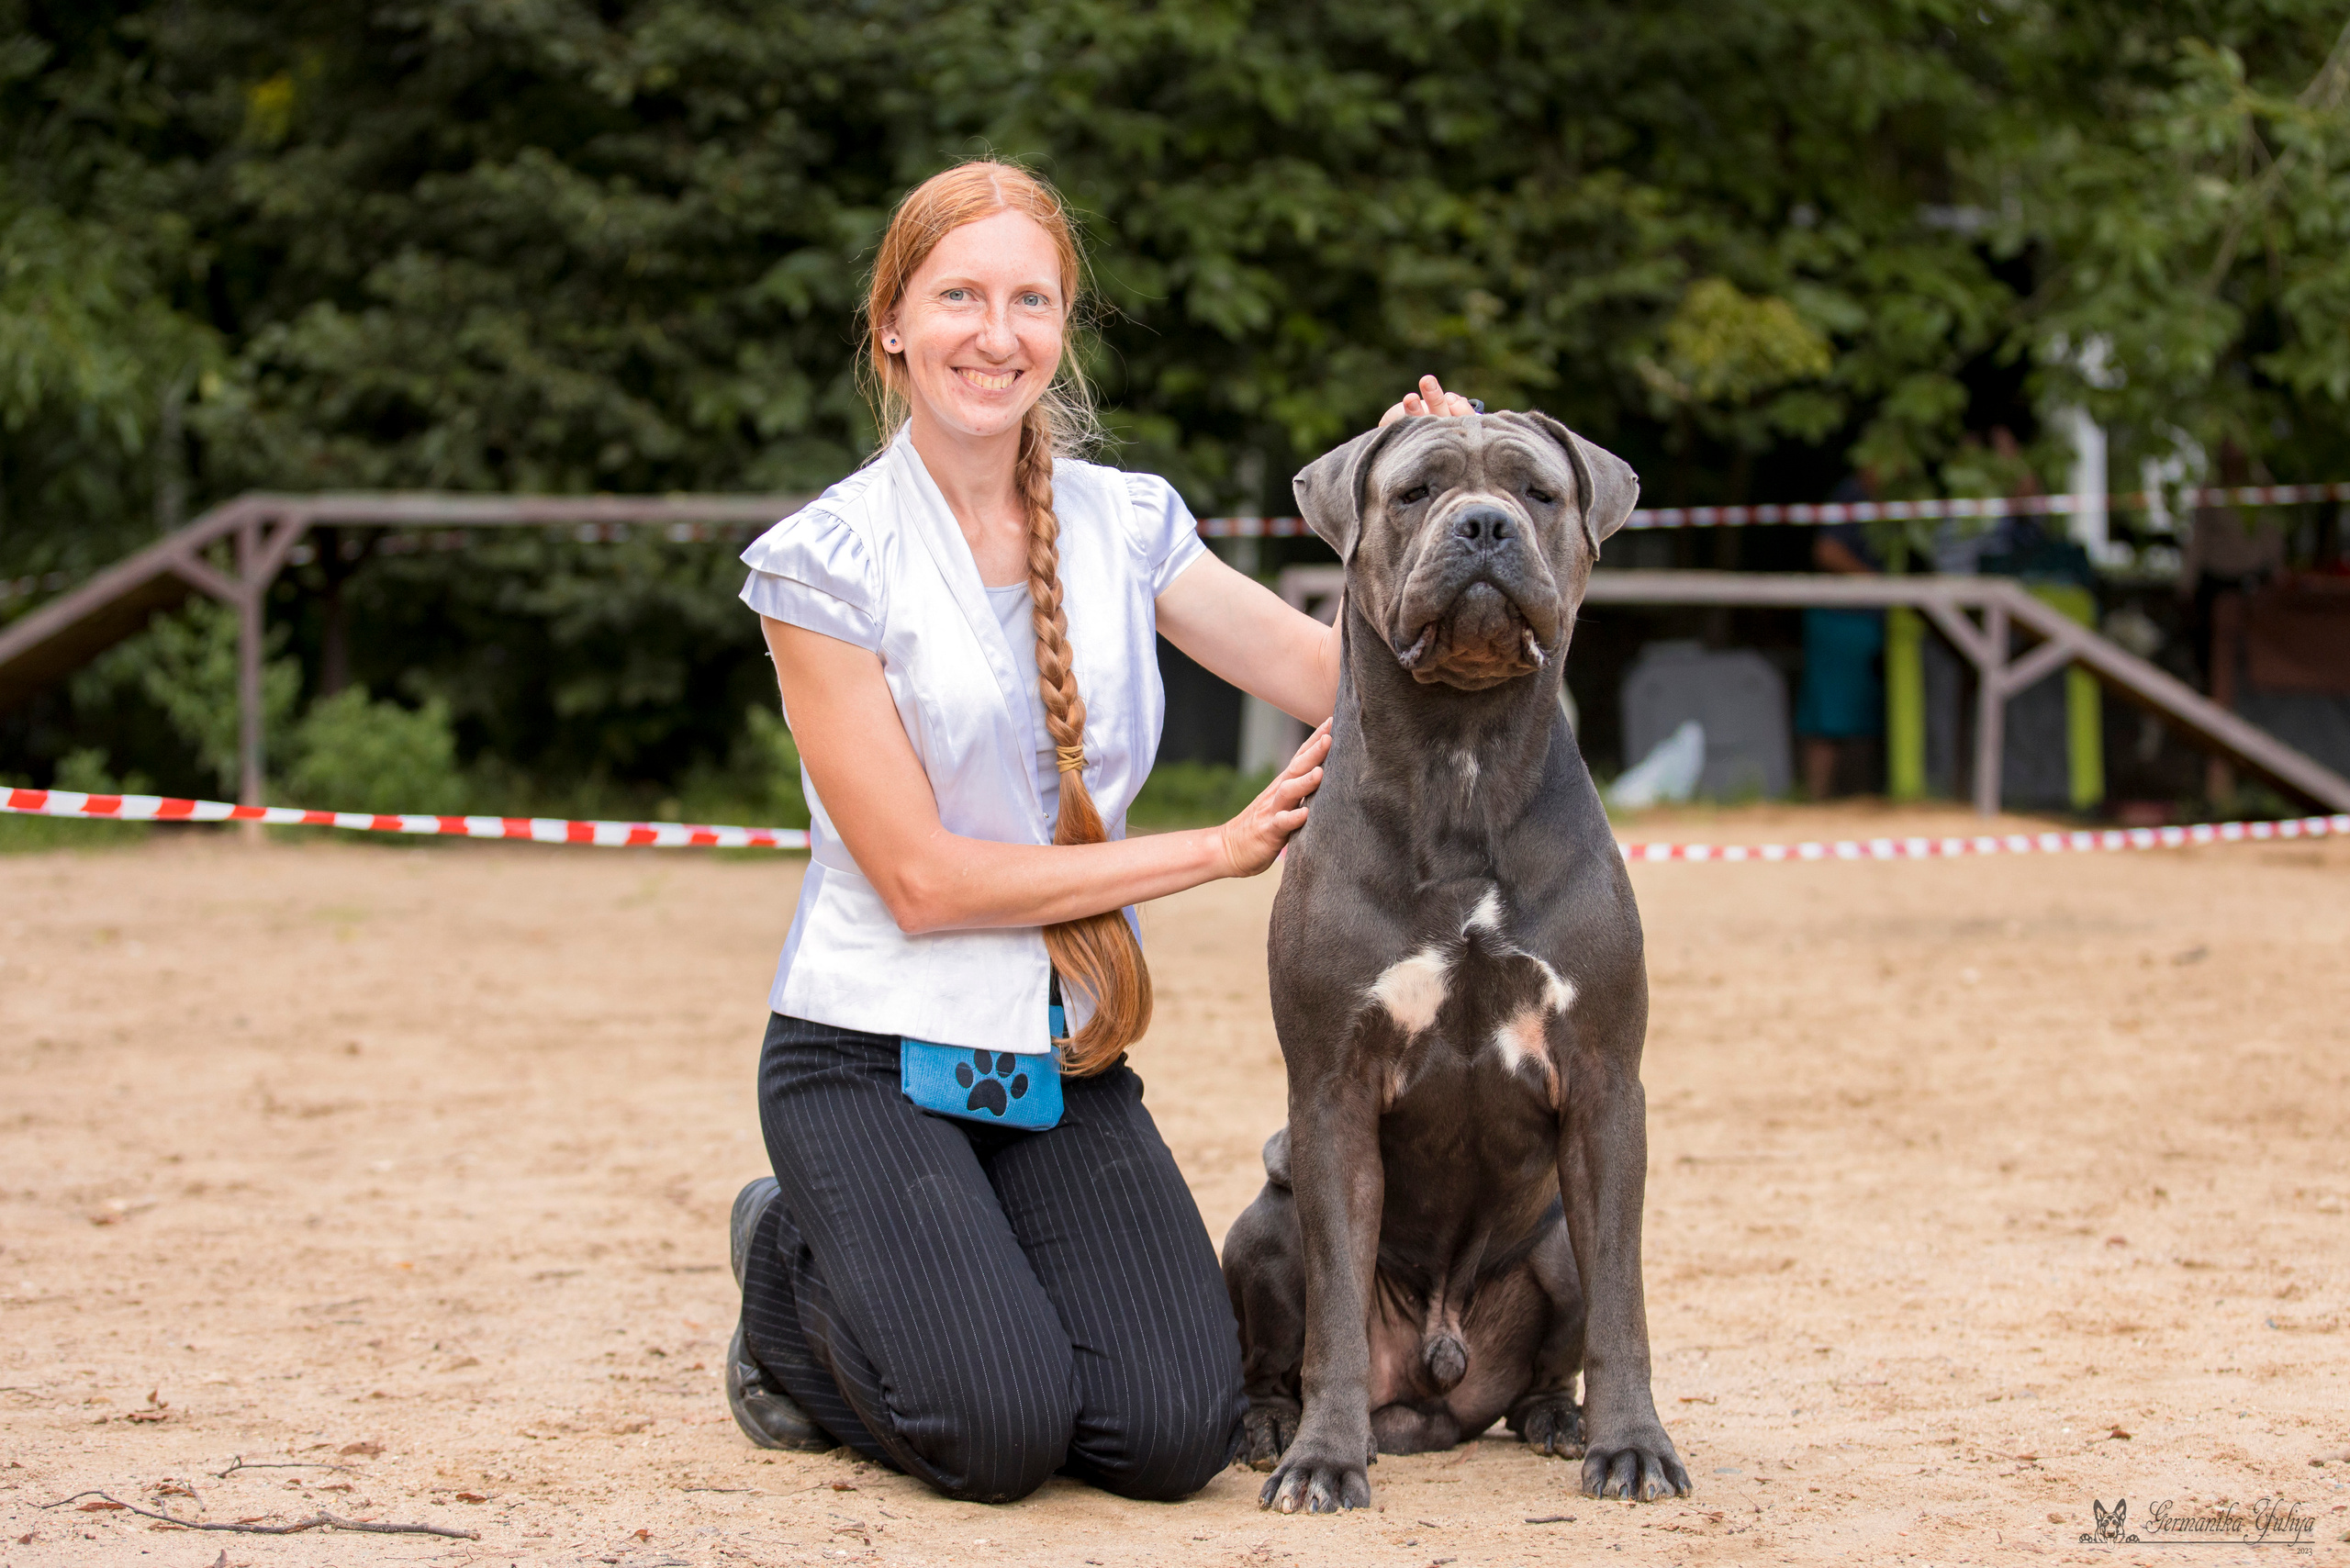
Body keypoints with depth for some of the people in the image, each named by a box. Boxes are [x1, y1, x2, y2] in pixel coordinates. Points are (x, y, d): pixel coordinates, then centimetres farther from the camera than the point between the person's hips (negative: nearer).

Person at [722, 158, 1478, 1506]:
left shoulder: (1127, 524, 6)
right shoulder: (827, 560, -9)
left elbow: (1337, 679, 0)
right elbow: (919, 877, -13)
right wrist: (1216, 853, -13)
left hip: (1069, 1066, 4)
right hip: (878, 1058, -4)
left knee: (1174, 1436, -16)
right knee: (1003, 1435, -22)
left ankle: (983, 1292, 16)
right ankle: (797, 1281, 10)